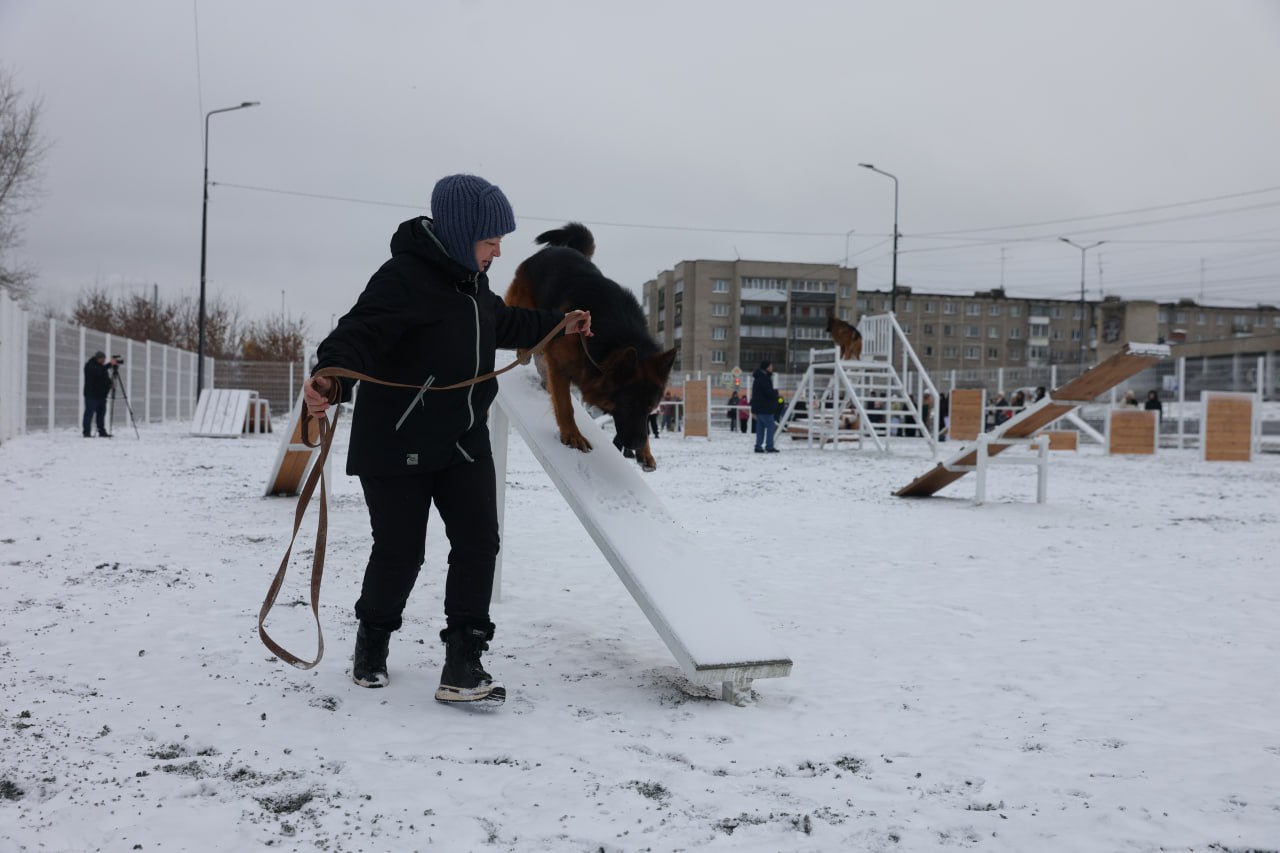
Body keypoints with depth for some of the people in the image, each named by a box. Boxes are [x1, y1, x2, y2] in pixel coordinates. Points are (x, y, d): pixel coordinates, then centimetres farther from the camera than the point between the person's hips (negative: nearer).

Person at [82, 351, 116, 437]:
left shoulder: (101, 366, 18)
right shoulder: (90, 365, -7)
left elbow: (105, 378, 23)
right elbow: (98, 372, -27)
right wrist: (110, 365, -31)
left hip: (101, 395, 8)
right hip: (92, 395, -8)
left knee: (101, 414, 8)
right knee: (89, 413, -7)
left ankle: (102, 432, 11)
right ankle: (86, 432, -6)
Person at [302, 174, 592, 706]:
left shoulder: (470, 279, 10)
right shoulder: (403, 278, -19)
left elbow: (500, 323, 29)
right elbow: (358, 336, -30)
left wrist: (557, 325, 39)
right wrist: (329, 379, -50)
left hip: (464, 439, 8)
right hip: (396, 444, -7)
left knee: (478, 542, -3)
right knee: (400, 552, 2)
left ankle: (463, 662, 3)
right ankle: (372, 641, 30)